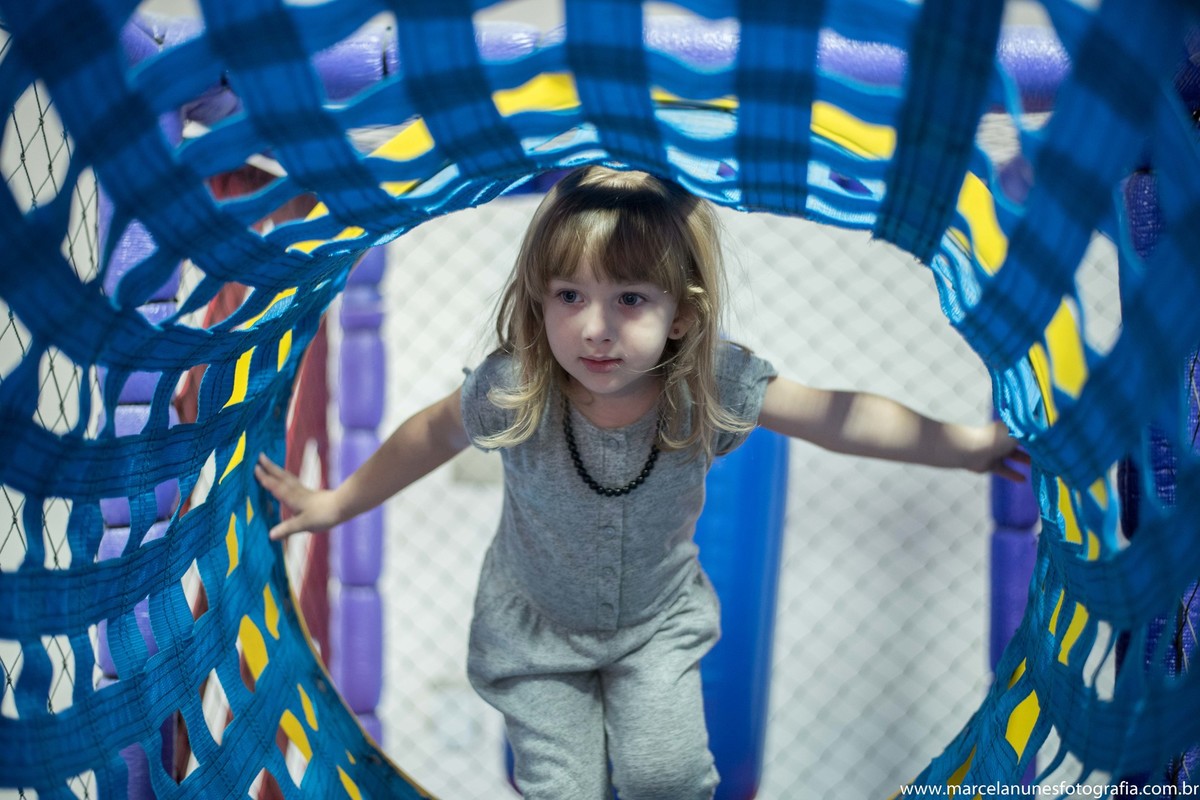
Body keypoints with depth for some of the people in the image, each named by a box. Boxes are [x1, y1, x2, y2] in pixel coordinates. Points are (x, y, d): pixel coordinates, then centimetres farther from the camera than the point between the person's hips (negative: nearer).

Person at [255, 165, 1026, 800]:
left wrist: (970, 444, -6)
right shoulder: (512, 390, -30)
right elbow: (431, 435, -10)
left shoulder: (713, 383, -27)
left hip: (658, 619, 1)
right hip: (537, 626, 0)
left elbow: (839, 417, -14)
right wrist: (337, 504, 1)